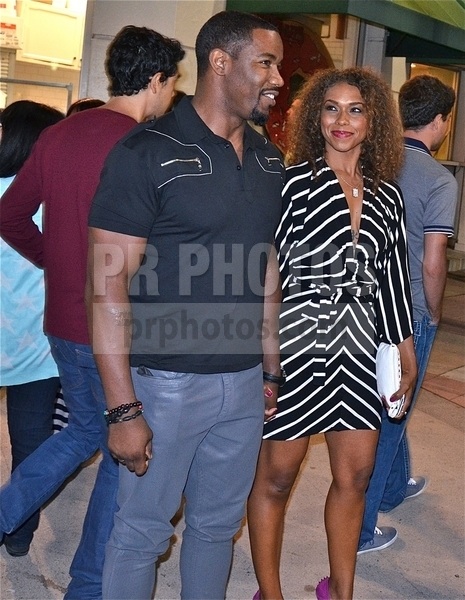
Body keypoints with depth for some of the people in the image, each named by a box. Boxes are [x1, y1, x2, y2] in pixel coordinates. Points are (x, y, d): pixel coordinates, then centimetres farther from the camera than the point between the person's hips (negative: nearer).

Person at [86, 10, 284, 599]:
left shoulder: (269, 161, 7)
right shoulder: (147, 153, -12)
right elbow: (109, 283, -15)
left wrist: (274, 368, 13)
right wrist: (123, 410, -17)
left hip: (244, 382, 6)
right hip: (166, 384, -5)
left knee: (218, 523, 19)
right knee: (142, 532, 9)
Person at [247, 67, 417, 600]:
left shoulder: (386, 195, 8)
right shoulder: (293, 182, -7)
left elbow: (390, 276, 14)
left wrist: (405, 350, 15)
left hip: (358, 341, 5)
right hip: (296, 336, -5)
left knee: (355, 474, 12)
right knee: (276, 474, 6)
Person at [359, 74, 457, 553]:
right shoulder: (440, 180, -16)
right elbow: (432, 264, -18)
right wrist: (434, 314, -1)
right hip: (408, 314, -6)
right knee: (388, 417, 6)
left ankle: (395, 487, 47)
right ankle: (357, 531, 14)